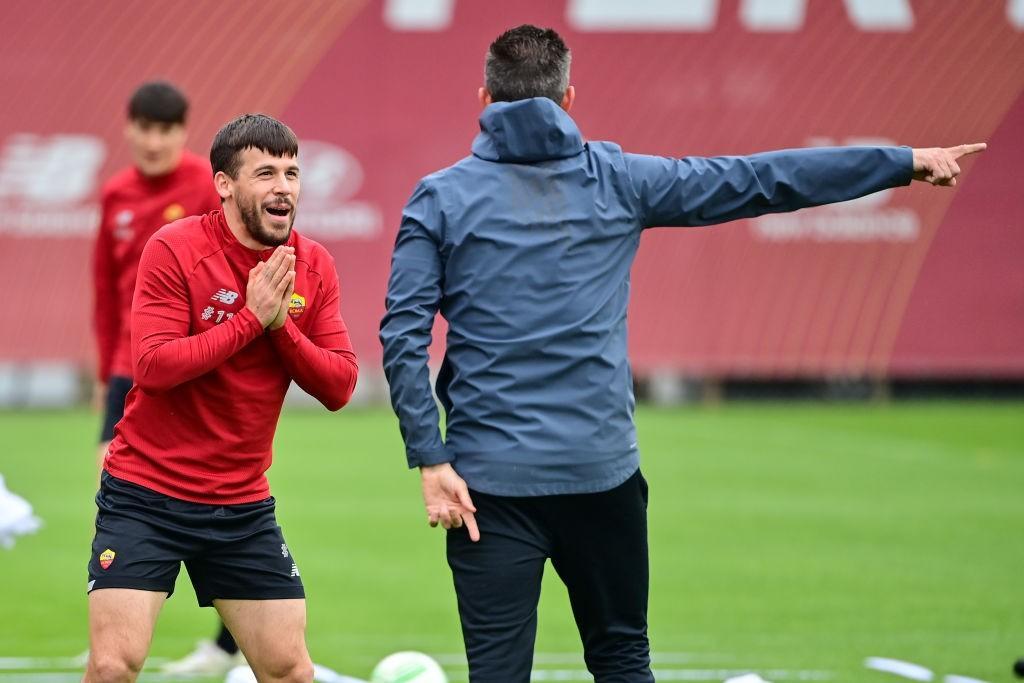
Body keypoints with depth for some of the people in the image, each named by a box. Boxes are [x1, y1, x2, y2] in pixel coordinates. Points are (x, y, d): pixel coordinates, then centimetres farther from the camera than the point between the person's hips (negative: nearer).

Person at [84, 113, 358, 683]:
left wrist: (282, 326, -17)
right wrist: (252, 318, -21)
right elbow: (152, 366, -21)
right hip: (145, 497, -4)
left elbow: (340, 387, -2)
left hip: (244, 506, 5)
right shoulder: (175, 249, -11)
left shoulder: (314, 267, 2)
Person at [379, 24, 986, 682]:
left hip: (491, 479, -1)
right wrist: (907, 162, 12)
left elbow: (404, 337, -7)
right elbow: (758, 180, 6)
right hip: (601, 472, 1)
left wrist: (432, 461, -6)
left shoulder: (439, 198, 1)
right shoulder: (616, 181, 3)